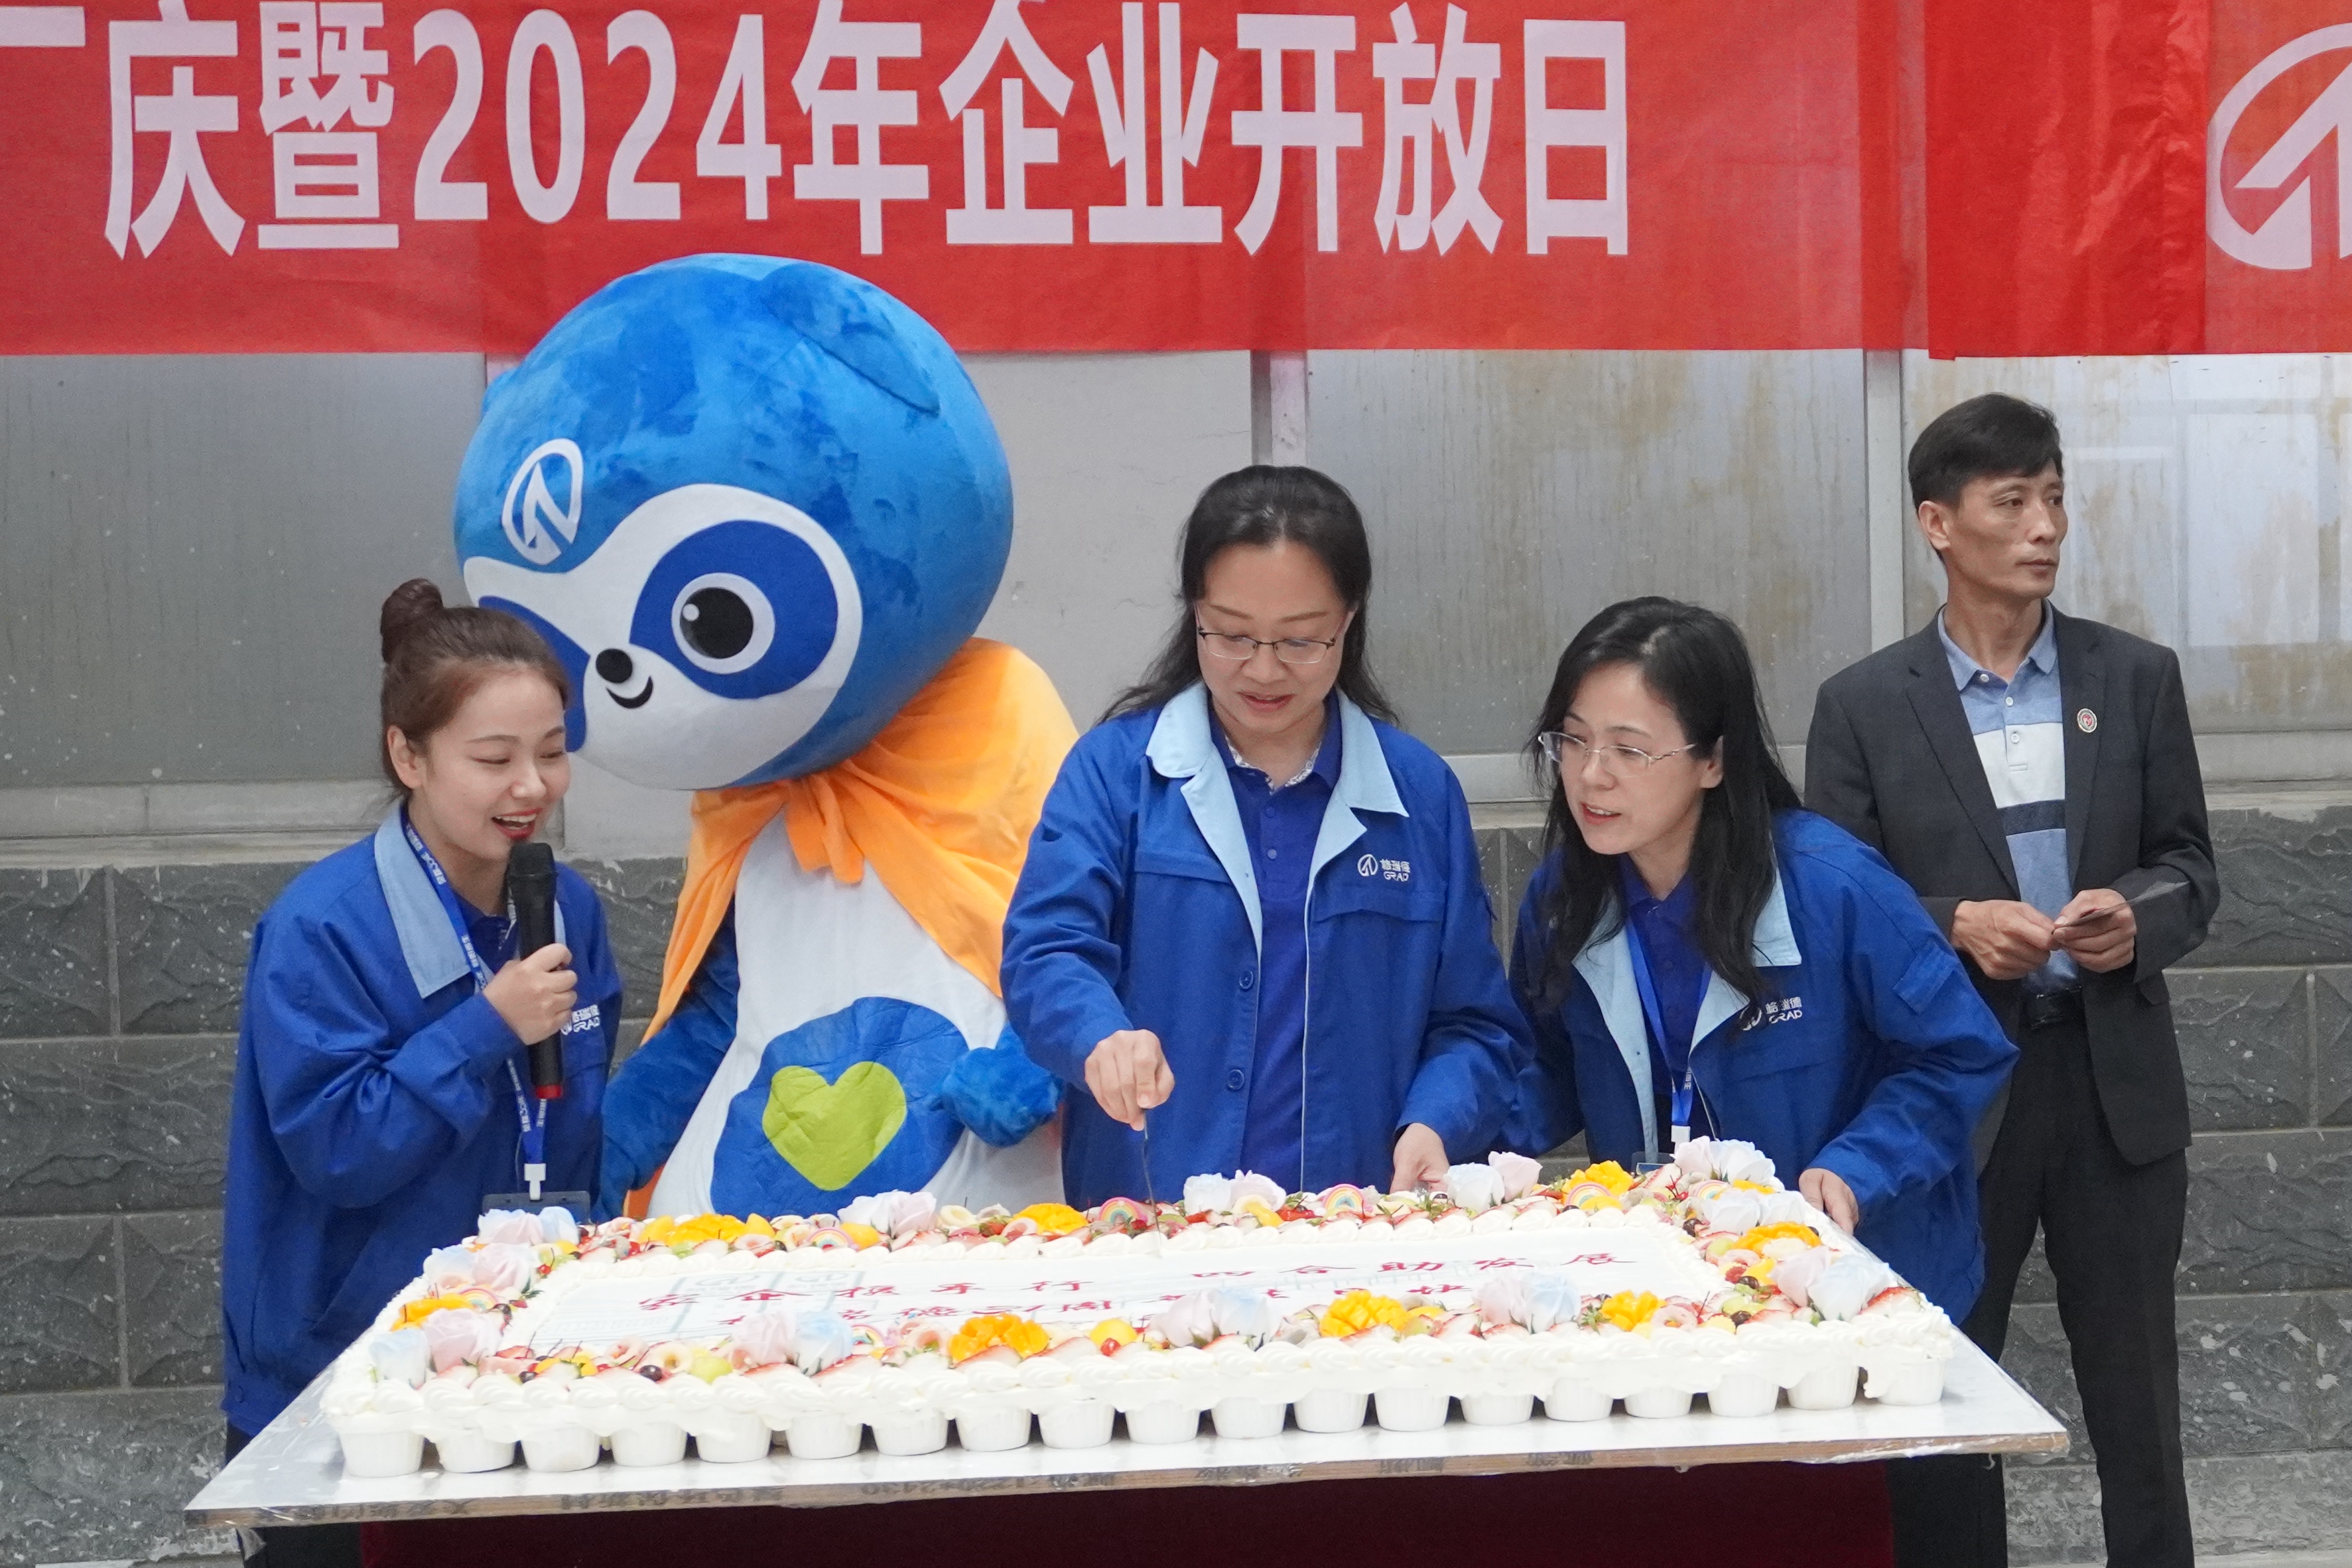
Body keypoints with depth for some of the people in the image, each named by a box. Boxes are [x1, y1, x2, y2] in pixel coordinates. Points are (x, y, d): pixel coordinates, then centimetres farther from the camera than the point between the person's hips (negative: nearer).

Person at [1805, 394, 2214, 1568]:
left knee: (2136, 1404, 10)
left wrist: (2139, 918, -14)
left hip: (2114, 1078, 2)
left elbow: (2189, 865, 7)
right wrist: (1955, 925, -18)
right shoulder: (1864, 704, -1)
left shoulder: (2137, 677, 5)